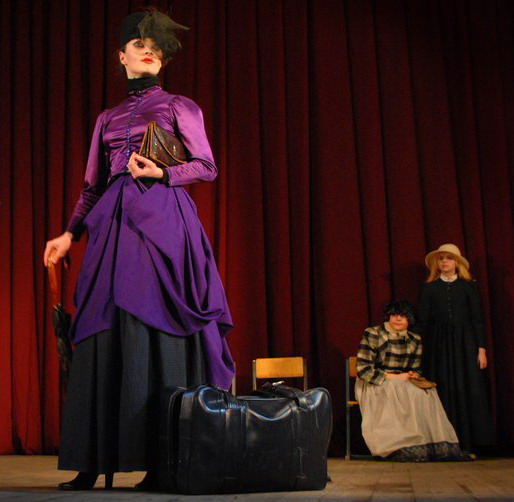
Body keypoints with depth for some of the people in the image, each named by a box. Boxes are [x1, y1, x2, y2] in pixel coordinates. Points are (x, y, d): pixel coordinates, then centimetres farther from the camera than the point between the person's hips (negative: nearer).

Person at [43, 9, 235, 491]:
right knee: (106, 330, -2)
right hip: (114, 224, 4)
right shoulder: (107, 118, 21)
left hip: (163, 221, -4)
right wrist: (70, 232, 10)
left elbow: (207, 167, 4)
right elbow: (92, 185, 20)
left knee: (155, 328, -11)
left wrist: (162, 173, -12)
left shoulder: (179, 106, 11)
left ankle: (162, 460, -9)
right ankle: (95, 460, 0)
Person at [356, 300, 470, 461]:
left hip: (402, 386, 5)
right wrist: (393, 377, -18)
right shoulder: (372, 335, -5)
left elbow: (415, 370, 17)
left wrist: (413, 375, -9)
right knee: (403, 394, -34)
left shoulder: (415, 340, 10)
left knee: (427, 392, -25)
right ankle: (403, 447, -39)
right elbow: (362, 369, -12)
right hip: (373, 386, -4)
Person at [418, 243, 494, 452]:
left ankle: (468, 441, 0)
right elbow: (423, 321, 6)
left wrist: (481, 349, -3)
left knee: (467, 390, -4)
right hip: (439, 344, 0)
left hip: (464, 343, 0)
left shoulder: (468, 286, 7)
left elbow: (477, 319, 4)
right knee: (444, 391, -3)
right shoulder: (429, 288, 8)